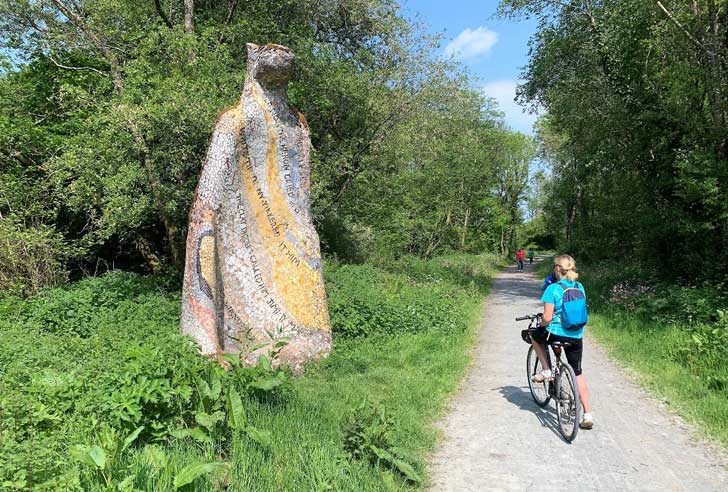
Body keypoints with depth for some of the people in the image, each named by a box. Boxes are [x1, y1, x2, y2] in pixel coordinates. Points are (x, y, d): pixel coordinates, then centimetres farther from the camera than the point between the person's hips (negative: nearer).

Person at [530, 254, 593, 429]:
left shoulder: (553, 289, -13)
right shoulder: (580, 287, 5)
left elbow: (547, 318, -15)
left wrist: (542, 324, 6)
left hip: (557, 334, -5)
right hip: (577, 336, 5)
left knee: (535, 336, 28)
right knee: (578, 373, 16)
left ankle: (546, 371, 20)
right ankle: (588, 415, 14)